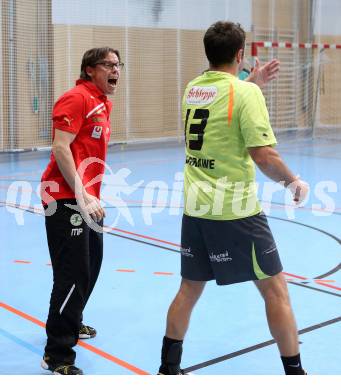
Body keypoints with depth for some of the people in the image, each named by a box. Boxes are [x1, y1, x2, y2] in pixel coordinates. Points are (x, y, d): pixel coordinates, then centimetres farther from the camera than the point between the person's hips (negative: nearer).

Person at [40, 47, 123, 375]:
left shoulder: (103, 103, 15)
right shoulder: (77, 98, -13)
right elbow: (60, 148, -20)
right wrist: (82, 194, -24)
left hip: (85, 198, 10)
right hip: (66, 199, -10)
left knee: (91, 265, 20)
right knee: (74, 274, -9)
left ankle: (71, 323, 41)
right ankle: (57, 355, -1)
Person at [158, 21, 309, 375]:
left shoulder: (192, 89, 8)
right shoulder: (245, 93, -12)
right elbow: (264, 156, -18)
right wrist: (294, 183, -2)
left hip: (195, 208, 7)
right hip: (235, 210, -6)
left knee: (189, 289, 17)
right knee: (275, 289, 6)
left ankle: (168, 370, 24)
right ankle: (294, 372, 13)